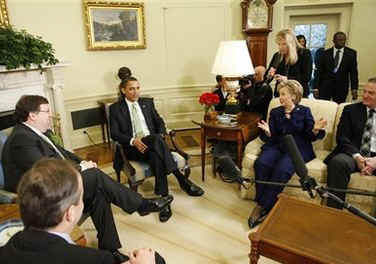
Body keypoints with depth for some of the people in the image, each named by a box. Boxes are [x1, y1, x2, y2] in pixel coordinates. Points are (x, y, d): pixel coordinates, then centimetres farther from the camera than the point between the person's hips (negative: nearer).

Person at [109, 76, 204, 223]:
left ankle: (164, 200, -37)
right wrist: (132, 140, -18)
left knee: (156, 156, -36)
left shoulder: (147, 102, 19)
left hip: (153, 143, 3)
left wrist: (160, 136, -6)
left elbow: (159, 122, 17)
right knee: (156, 139, -36)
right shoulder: (115, 108, 9)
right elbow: (114, 133, 0)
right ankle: (182, 180, -38)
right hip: (133, 148, -3)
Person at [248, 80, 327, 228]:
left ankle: (262, 207, -21)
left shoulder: (304, 111, 11)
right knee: (261, 164, -30)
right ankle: (261, 204, -20)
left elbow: (310, 137, 6)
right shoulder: (275, 112, 18)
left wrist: (315, 129, -15)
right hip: (277, 146, 3)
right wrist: (267, 132, -12)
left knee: (282, 170, -34)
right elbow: (272, 138, 11)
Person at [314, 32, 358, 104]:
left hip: (341, 87, 0)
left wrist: (354, 88, -6)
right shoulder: (325, 53, 4)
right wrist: (316, 87, -2)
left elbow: (353, 72, 2)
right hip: (325, 86, 0)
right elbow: (319, 71, 3)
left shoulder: (351, 53, 4)